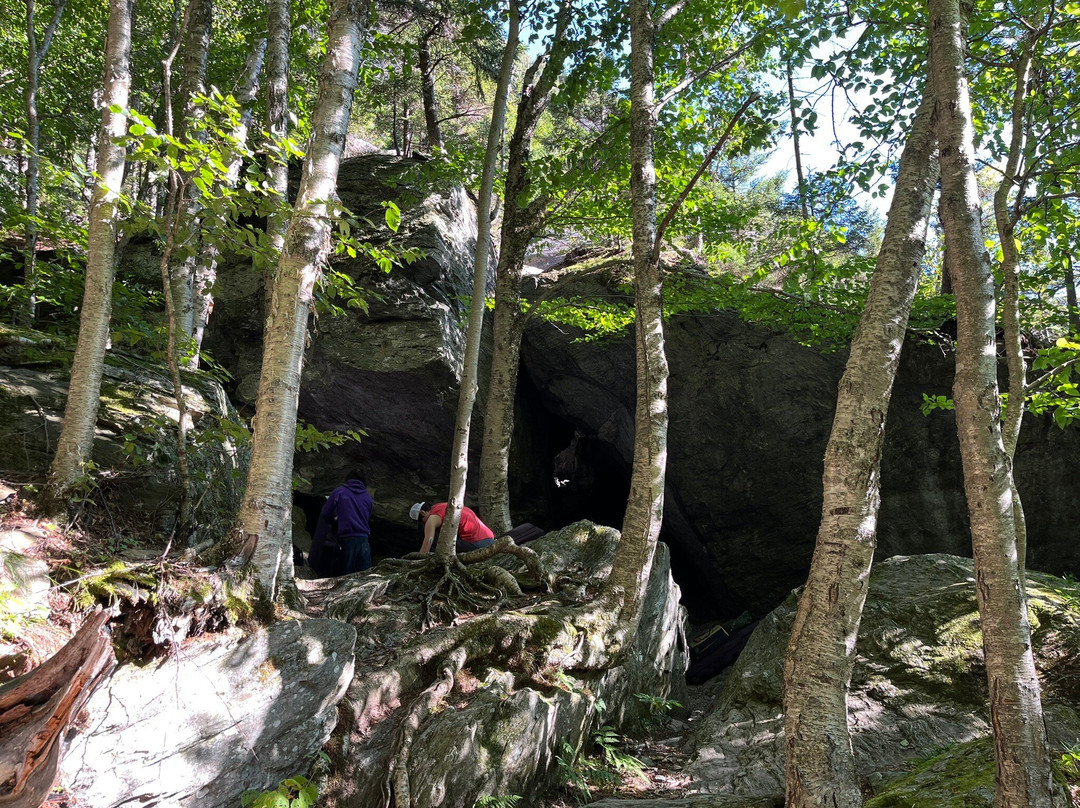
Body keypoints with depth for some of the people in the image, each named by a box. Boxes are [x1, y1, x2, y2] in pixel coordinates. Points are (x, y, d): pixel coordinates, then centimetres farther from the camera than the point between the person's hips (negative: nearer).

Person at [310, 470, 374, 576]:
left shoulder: (339, 492, 6)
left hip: (347, 539, -2)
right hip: (364, 539, 3)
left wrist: (335, 523, 24)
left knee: (346, 575, 0)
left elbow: (325, 514, 6)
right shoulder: (368, 497, 15)